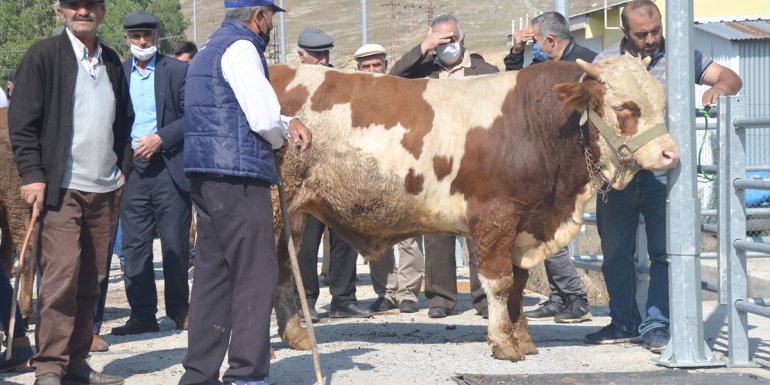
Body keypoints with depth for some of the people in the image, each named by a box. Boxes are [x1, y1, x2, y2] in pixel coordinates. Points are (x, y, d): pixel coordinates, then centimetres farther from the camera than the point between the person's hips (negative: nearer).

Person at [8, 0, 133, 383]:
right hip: (61, 189, -6)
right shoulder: (42, 56, -2)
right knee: (60, 279, -10)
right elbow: (22, 121, -5)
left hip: (105, 189, 6)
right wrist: (32, 174, -13)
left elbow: (124, 119, 25)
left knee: (90, 281, 7)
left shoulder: (111, 60, 14)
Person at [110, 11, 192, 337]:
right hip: (131, 167, 3)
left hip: (169, 166, -3)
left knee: (175, 243, 2)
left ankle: (179, 311, 12)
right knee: (134, 245, 2)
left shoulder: (179, 71, 2)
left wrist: (161, 138, -12)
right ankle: (142, 314, 7)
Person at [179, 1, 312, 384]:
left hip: (206, 175, 10)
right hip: (237, 176, -10)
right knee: (256, 277, -5)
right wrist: (281, 139, 6)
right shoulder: (241, 48, -10)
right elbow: (264, 119, -16)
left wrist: (287, 121, 13)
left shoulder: (211, 47, 20)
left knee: (214, 274, 11)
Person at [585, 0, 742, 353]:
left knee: (664, 252, -3)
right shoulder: (604, 62, 7)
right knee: (615, 252, 9)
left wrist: (719, 88, -22)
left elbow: (732, 79, 2)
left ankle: (655, 326, 3)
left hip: (663, 174, -2)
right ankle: (624, 323, 21)